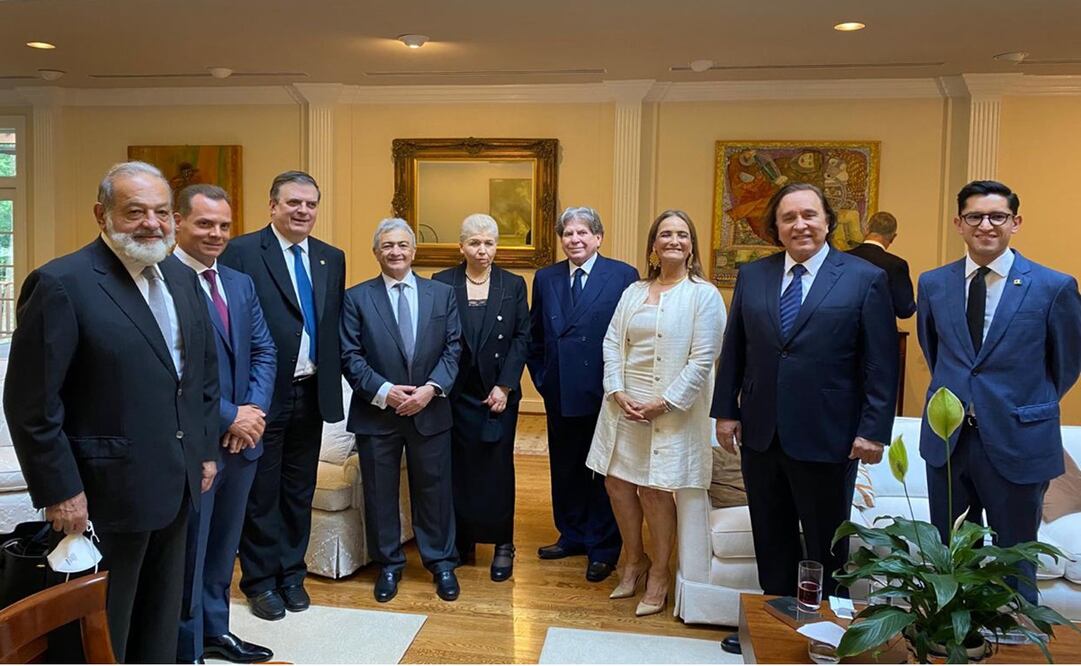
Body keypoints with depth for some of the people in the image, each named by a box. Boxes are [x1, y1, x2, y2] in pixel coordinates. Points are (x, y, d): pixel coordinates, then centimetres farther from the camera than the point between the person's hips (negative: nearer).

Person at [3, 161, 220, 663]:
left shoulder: (181, 278, 7)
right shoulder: (61, 283, -16)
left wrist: (207, 449, 11)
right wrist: (60, 491, -16)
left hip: (177, 484, 7)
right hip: (108, 491, -7)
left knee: (161, 622, 22)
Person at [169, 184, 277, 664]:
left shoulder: (240, 283, 11)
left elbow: (264, 351, 9)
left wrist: (253, 410, -6)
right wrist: (228, 416, -16)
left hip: (242, 437, 7)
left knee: (223, 544, 19)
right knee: (188, 549, 7)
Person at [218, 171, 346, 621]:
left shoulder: (332, 259, 9)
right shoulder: (241, 252, -8)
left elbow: (335, 327, 11)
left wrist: (331, 384, 5)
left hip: (311, 394, 5)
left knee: (300, 491, 16)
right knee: (260, 492, 9)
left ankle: (292, 573, 32)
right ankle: (260, 580, 26)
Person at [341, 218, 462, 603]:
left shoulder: (442, 294, 5)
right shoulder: (357, 298, 1)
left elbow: (453, 349, 1)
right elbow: (350, 357, -5)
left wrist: (431, 388, -13)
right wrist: (383, 391, -16)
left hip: (430, 410, 1)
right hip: (376, 412, 0)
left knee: (434, 488, 10)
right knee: (380, 493, 10)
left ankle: (441, 562, 28)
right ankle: (389, 564, 29)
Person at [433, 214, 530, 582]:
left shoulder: (513, 285, 3)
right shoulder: (442, 283, 1)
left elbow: (522, 337, 0)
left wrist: (505, 386, -7)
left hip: (499, 393, 0)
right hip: (456, 394, 0)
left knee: (497, 468, 3)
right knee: (458, 468, 6)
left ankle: (503, 545, 15)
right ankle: (461, 541, 21)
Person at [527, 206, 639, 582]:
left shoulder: (623, 276, -5)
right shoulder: (545, 278, 9)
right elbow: (535, 335, 15)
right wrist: (542, 377, 9)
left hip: (604, 394, -4)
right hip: (560, 394, 4)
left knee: (604, 473, 6)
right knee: (564, 469, 15)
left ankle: (603, 549, 20)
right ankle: (572, 535, 32)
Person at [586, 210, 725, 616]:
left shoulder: (703, 295, -5)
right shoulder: (633, 292, 11)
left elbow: (702, 359, -11)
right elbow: (612, 344, 7)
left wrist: (664, 403, -15)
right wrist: (617, 393, -6)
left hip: (671, 411, -5)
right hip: (624, 405, 5)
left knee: (655, 489, -2)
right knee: (616, 481, 8)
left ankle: (659, 574, 20)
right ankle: (634, 560, 31)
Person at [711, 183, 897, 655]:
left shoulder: (865, 278, -5)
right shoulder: (752, 276, 5)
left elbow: (881, 363, -7)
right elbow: (733, 351, 8)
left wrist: (873, 429, -11)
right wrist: (726, 411, 4)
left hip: (827, 437, -3)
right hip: (760, 434, 4)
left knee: (825, 545, 13)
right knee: (771, 541, 16)